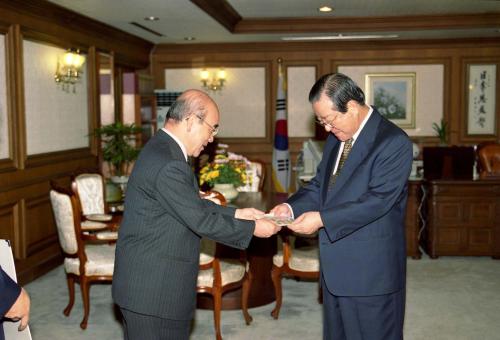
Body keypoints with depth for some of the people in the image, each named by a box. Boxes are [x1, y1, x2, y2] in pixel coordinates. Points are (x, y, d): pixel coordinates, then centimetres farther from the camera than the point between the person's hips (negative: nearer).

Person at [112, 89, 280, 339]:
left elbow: (195, 205, 15)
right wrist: (252, 228, -9)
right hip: (153, 293, -10)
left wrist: (236, 214, 11)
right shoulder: (168, 165, -25)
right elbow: (200, 220, -20)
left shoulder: (162, 150, 8)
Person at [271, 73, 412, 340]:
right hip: (336, 267, 8)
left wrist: (322, 218, -25)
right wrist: (292, 207, -6)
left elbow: (377, 200, -23)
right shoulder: (335, 138, 9)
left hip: (371, 270, -8)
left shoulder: (394, 142, -17)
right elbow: (320, 185, 13)